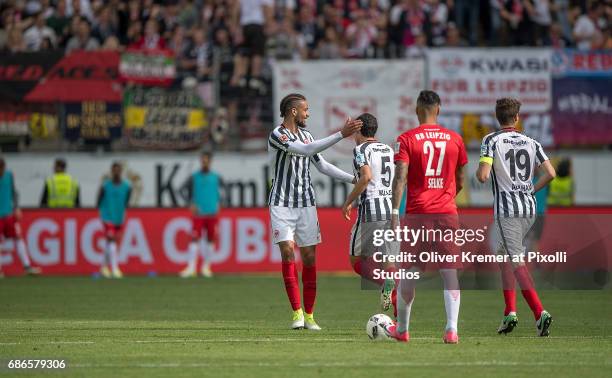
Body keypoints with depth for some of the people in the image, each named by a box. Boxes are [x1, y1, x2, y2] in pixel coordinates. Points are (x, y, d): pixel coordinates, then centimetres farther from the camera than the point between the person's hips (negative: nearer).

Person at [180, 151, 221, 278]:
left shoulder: (215, 177, 9)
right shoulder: (194, 177, 4)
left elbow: (219, 193, 17)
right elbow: (189, 193, 3)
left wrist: (218, 205, 5)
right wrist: (192, 204, -11)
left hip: (212, 214, 2)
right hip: (198, 213, -2)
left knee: (210, 239, 5)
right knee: (194, 239, -10)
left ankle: (206, 266, 17)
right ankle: (191, 267, -13)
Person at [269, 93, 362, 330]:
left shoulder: (305, 134, 11)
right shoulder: (277, 135, -12)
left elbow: (321, 165, 19)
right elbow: (306, 150, -25)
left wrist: (354, 179, 14)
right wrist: (341, 135, -29)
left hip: (306, 203, 6)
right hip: (282, 203, -6)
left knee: (309, 257, 2)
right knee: (287, 251, -16)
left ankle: (309, 315, 8)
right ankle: (297, 313, -12)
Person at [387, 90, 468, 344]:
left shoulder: (407, 139, -2)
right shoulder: (455, 139, 7)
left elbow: (400, 177, -11)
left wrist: (394, 212, -13)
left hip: (417, 213, -1)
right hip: (447, 213, 2)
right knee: (450, 271, -1)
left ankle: (402, 329, 19)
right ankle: (452, 329, -12)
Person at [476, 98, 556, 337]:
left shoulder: (491, 141, -4)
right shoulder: (531, 143, 10)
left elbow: (483, 176, -13)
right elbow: (550, 173, 1)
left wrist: (478, 171, 10)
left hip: (507, 210, -6)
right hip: (529, 209, 6)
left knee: (517, 262, -10)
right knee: (504, 254, 22)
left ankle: (539, 312, -25)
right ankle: (510, 312, 16)